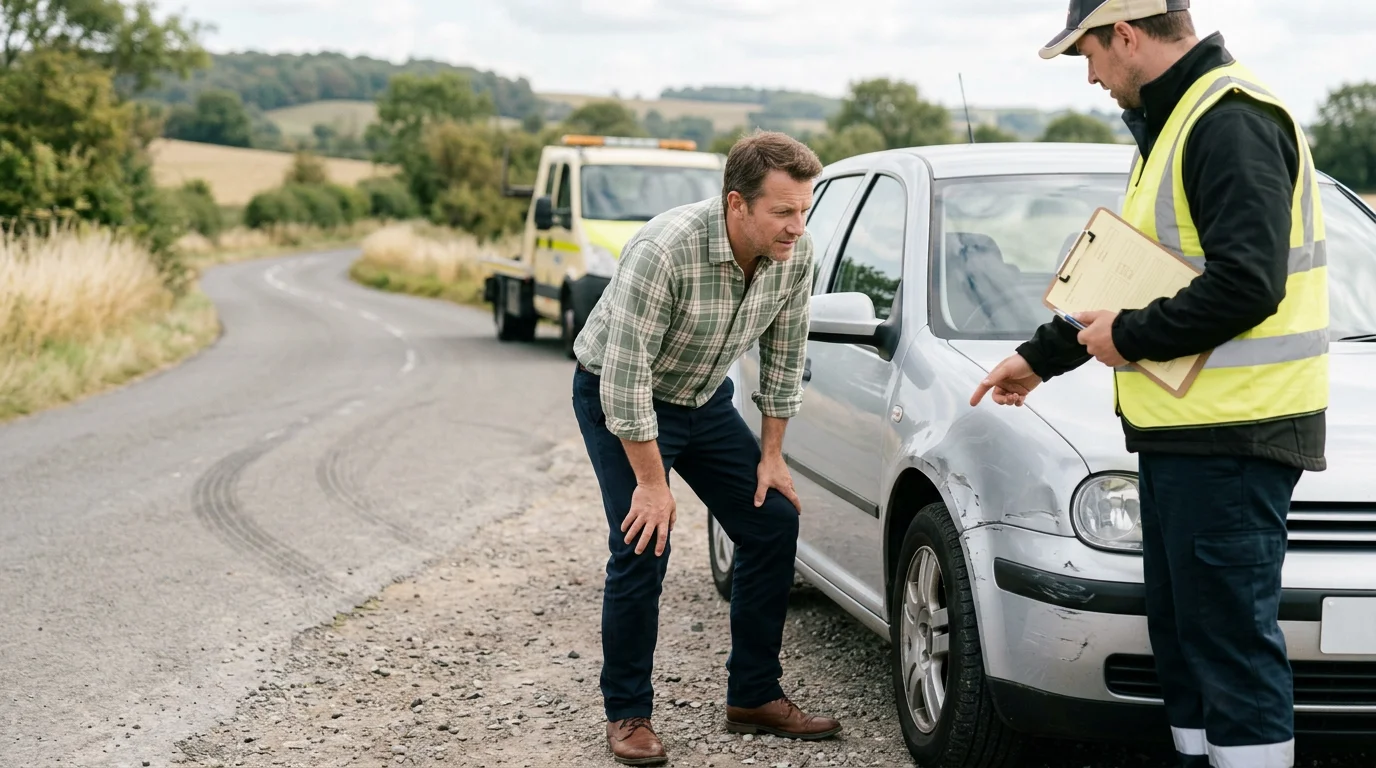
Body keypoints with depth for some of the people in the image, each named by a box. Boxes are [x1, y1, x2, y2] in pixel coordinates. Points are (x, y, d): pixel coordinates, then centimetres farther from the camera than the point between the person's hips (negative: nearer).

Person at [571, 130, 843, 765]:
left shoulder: (795, 253, -16)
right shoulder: (663, 251, -35)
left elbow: (784, 354, -1)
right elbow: (625, 375, -31)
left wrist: (772, 454, 0)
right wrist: (652, 483, -27)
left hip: (704, 398, 6)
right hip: (616, 397, -6)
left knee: (774, 524, 0)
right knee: (643, 546, -15)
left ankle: (754, 696, 12)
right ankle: (627, 715, 0)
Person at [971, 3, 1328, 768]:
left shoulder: (1232, 124, -14)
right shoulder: (1172, 124, 19)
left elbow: (1246, 285, -24)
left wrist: (1129, 338, -12)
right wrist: (1041, 356, 34)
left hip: (1231, 437, -10)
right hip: (1181, 433, 10)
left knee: (1232, 640, -7)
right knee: (1183, 631, 14)